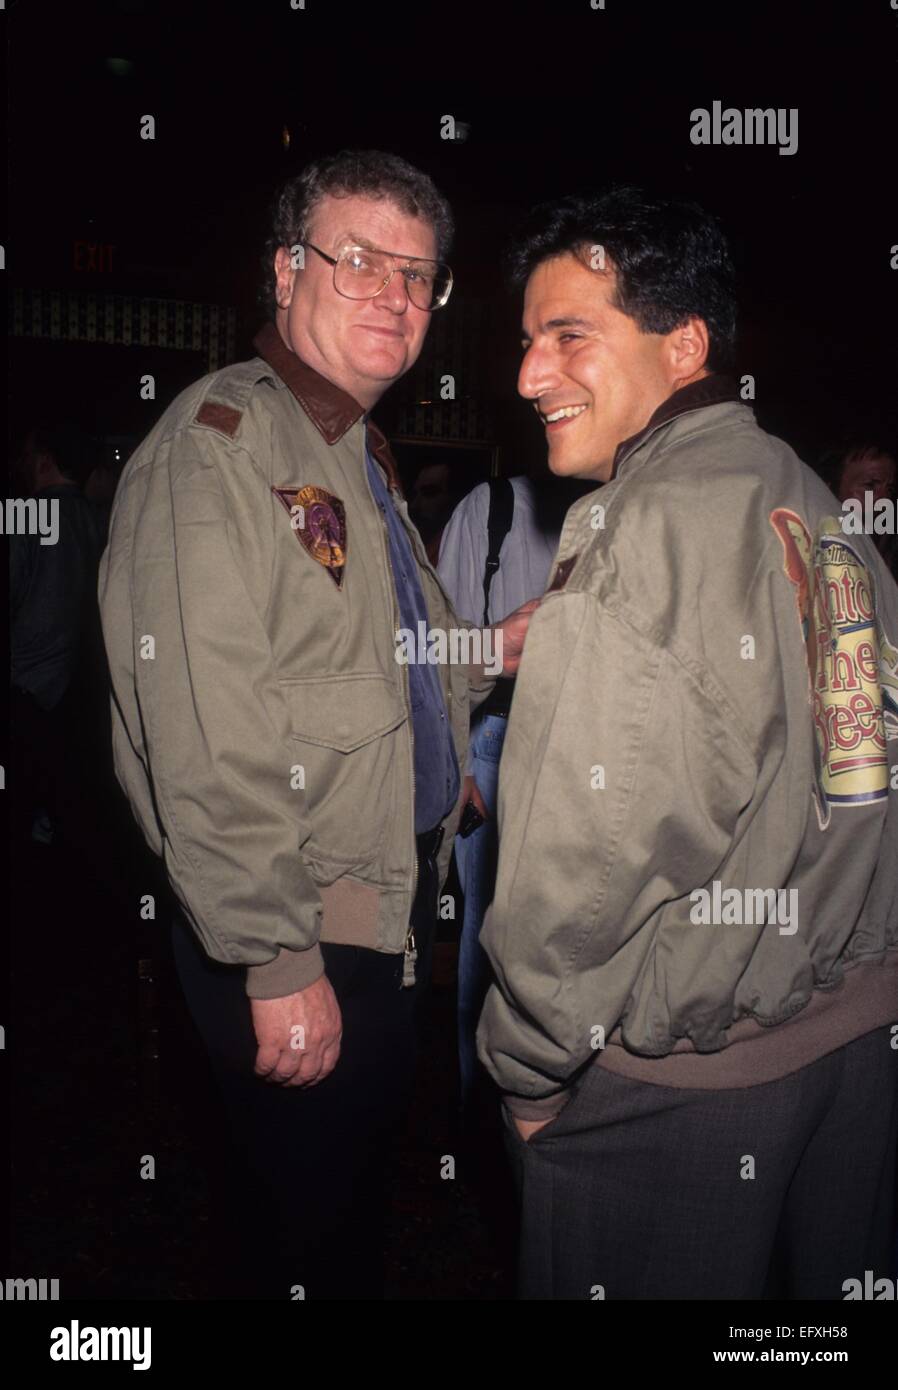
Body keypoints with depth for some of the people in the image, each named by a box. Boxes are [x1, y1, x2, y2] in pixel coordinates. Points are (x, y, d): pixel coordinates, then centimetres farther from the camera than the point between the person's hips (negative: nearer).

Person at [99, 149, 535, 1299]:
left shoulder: (360, 459, 15)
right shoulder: (217, 440, -15)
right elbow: (204, 736, -24)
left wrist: (494, 648, 10)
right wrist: (278, 962, -23)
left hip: (392, 913, 9)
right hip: (292, 948, -9)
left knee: (364, 1190, 23)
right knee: (311, 1227, 8)